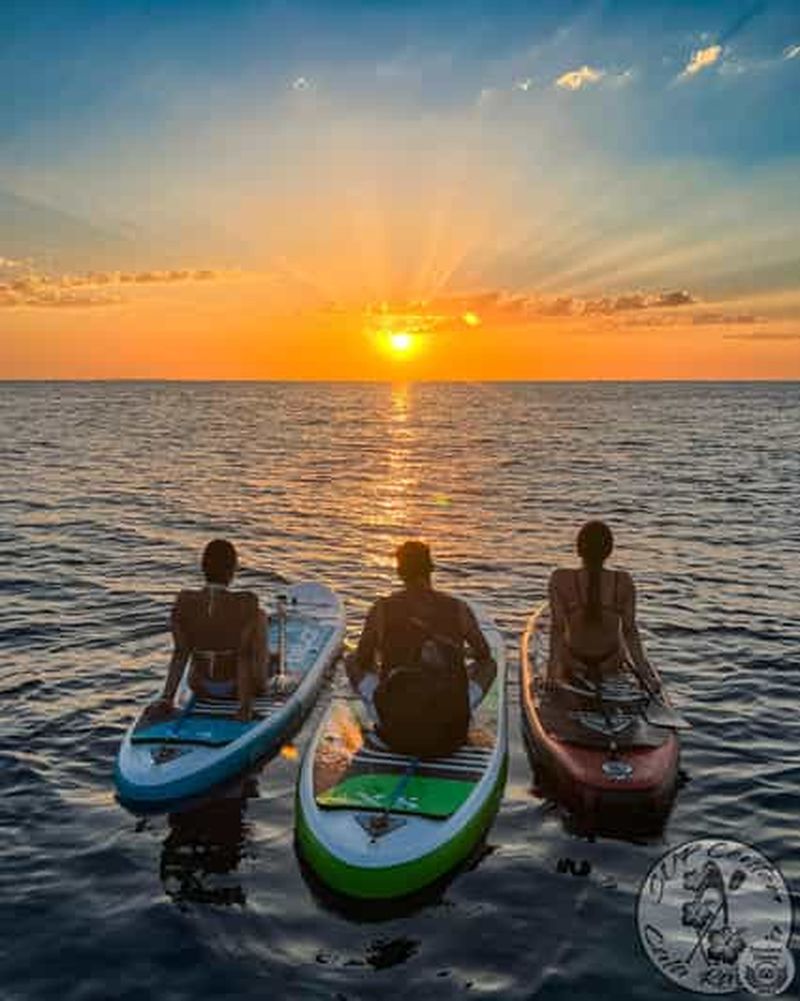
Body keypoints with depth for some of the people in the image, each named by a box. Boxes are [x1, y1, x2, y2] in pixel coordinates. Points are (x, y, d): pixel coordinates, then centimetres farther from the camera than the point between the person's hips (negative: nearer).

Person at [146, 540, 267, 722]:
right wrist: (245, 701, -16)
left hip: (200, 686, 3)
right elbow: (244, 655, -21)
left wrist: (167, 698, -7)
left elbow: (180, 653, -14)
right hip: (234, 686, -3)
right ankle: (259, 685, 37)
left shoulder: (184, 602, -15)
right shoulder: (245, 604, -24)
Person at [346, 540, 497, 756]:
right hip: (450, 731, 1)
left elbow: (362, 662, 3)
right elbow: (484, 656, 11)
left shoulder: (382, 609, -5)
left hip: (394, 732, 0)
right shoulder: (459, 609, -3)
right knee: (489, 665, 25)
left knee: (351, 662, 22)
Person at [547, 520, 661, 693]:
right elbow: (630, 631, -11)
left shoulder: (561, 580, -19)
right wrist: (644, 671, -2)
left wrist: (553, 670, -8)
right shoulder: (623, 582, -16)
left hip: (573, 666, 0)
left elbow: (557, 629, -16)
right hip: (611, 666, 1)